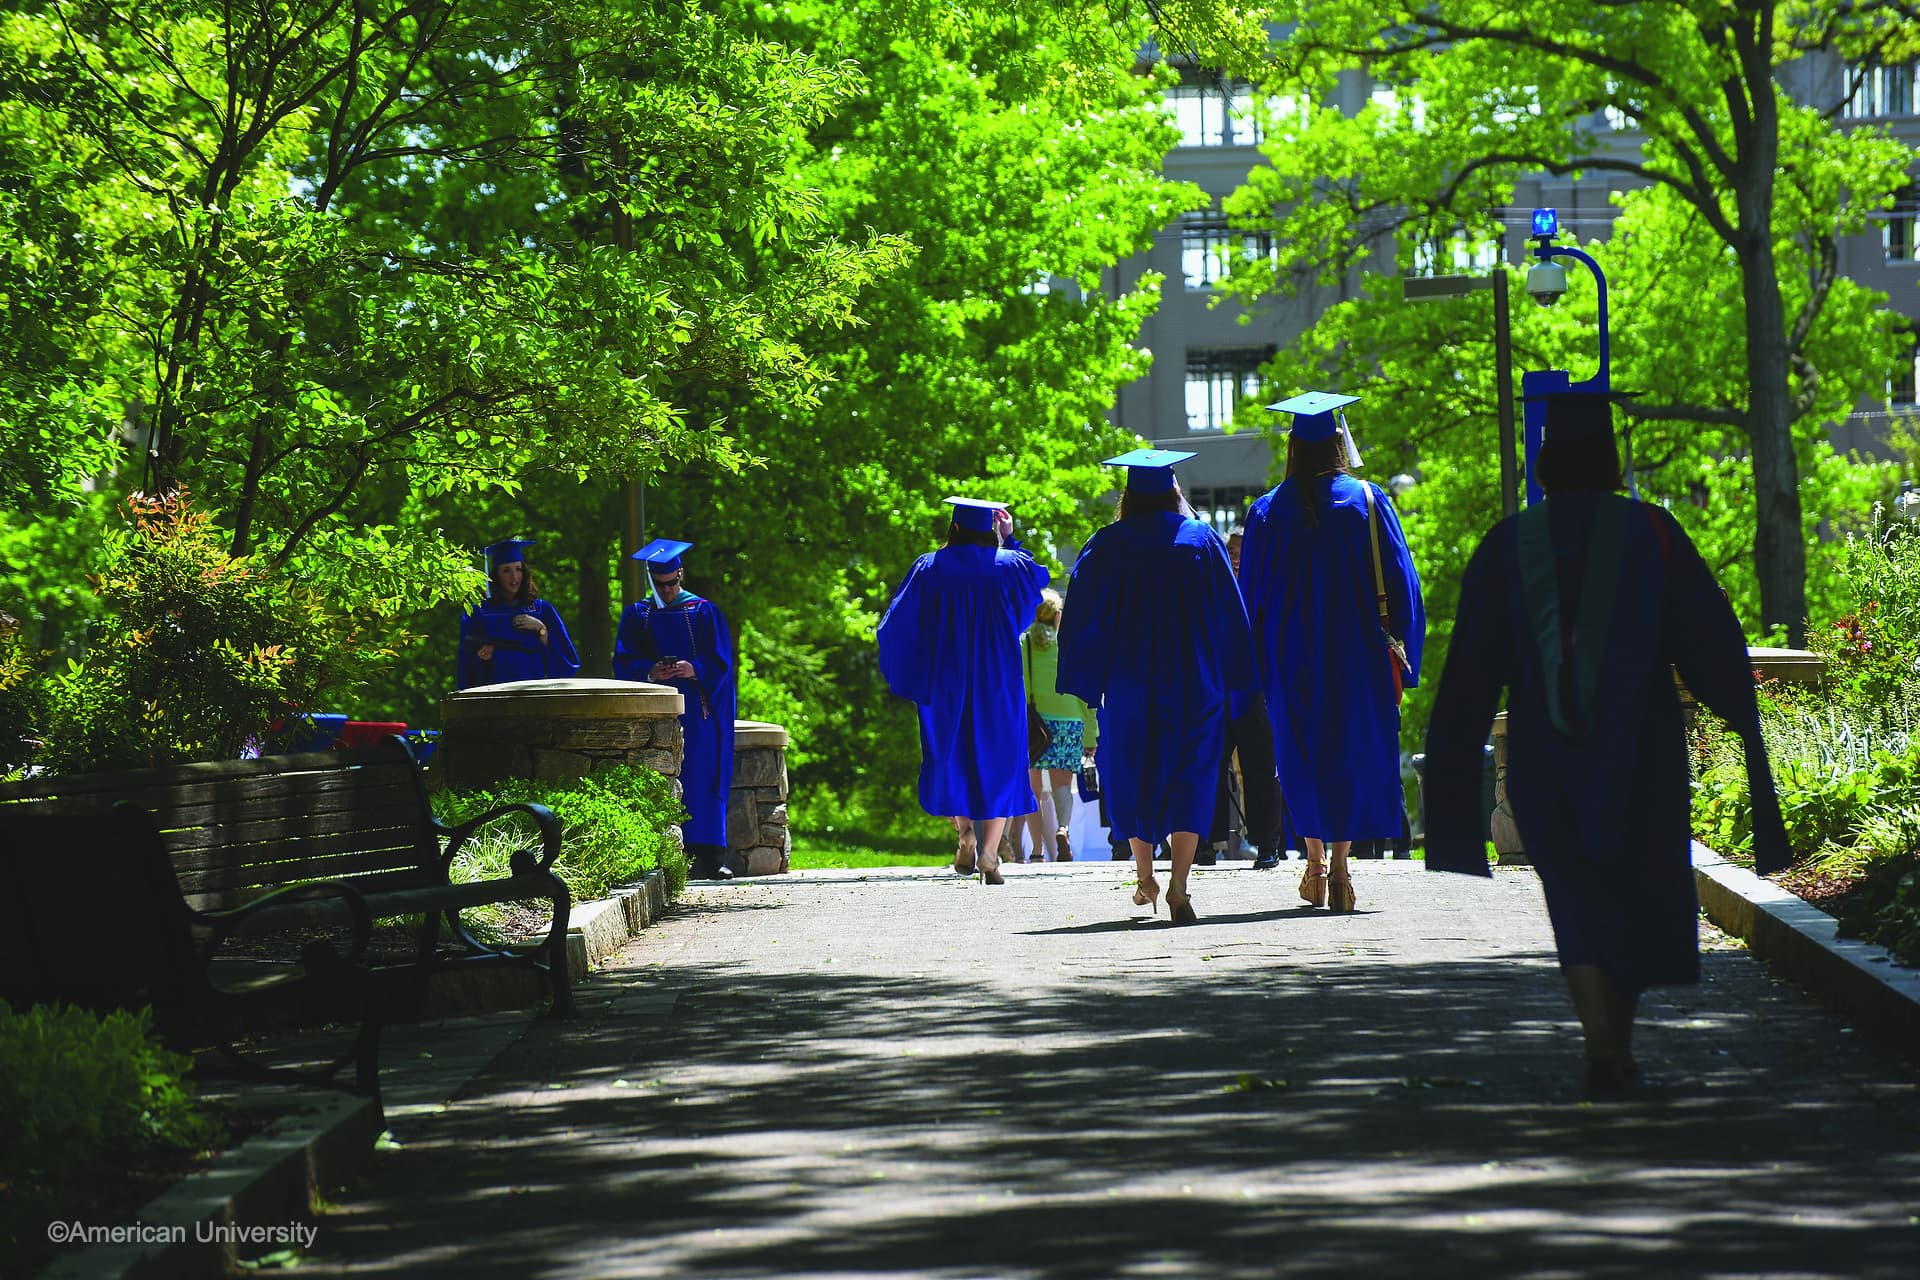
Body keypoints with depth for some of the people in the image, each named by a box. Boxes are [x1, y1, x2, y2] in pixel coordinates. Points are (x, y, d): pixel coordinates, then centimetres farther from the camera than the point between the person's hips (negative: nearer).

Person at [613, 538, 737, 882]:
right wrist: (649, 672, -14)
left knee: (704, 782, -7)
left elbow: (721, 661, 4)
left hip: (699, 709, -1)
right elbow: (623, 663, 6)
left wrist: (695, 670, -16)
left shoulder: (704, 612, 10)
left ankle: (709, 858, -8)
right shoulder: (636, 615, 14)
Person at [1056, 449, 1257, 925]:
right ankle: (1178, 884, -13)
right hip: (1195, 681, 0)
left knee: (1131, 775, 15)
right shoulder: (1203, 540, 2)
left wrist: (1085, 684, 4)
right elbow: (1230, 615, 3)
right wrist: (1232, 678, 9)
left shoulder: (1106, 546, 0)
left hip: (1128, 678, 0)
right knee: (1189, 778, 1)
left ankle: (1145, 876, 20)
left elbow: (1083, 619, -1)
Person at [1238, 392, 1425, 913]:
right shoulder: (1367, 502, -2)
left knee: (1301, 755, 12)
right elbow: (1398, 582, -2)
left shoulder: (1267, 511, 0)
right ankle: (1339, 869, -4)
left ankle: (1314, 864, 11)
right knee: (1351, 749, 4)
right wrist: (1400, 651, 5)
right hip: (1356, 649, -1)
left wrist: (1257, 665, 10)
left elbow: (1251, 595, 4)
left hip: (1290, 653, 1)